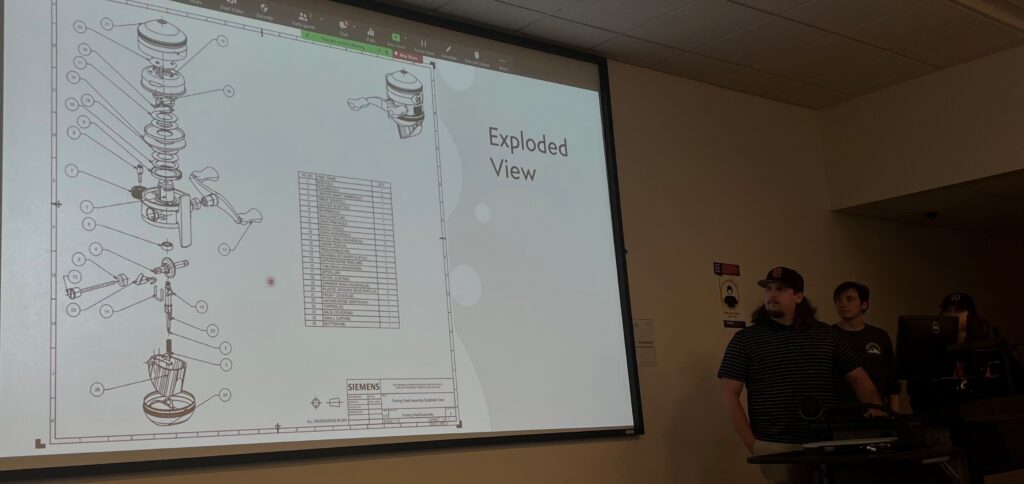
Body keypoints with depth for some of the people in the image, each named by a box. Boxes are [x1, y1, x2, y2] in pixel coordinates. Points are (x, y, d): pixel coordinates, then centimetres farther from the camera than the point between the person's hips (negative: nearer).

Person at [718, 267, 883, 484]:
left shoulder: (825, 334, 10)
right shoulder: (745, 339, 2)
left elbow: (858, 377, 12)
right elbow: (730, 395, -2)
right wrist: (752, 444, -8)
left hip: (828, 444, 2)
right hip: (777, 447, -2)